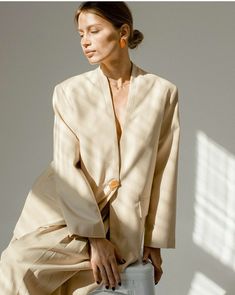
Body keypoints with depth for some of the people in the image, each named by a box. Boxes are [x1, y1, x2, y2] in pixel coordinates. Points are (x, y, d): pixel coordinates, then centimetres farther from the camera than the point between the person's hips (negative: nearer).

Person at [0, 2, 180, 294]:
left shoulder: (163, 92, 1)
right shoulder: (69, 92, 1)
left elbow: (164, 172, 3)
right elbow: (66, 168, -6)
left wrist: (154, 241, 3)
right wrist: (94, 237, -13)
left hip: (119, 227, 0)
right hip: (66, 215, 0)